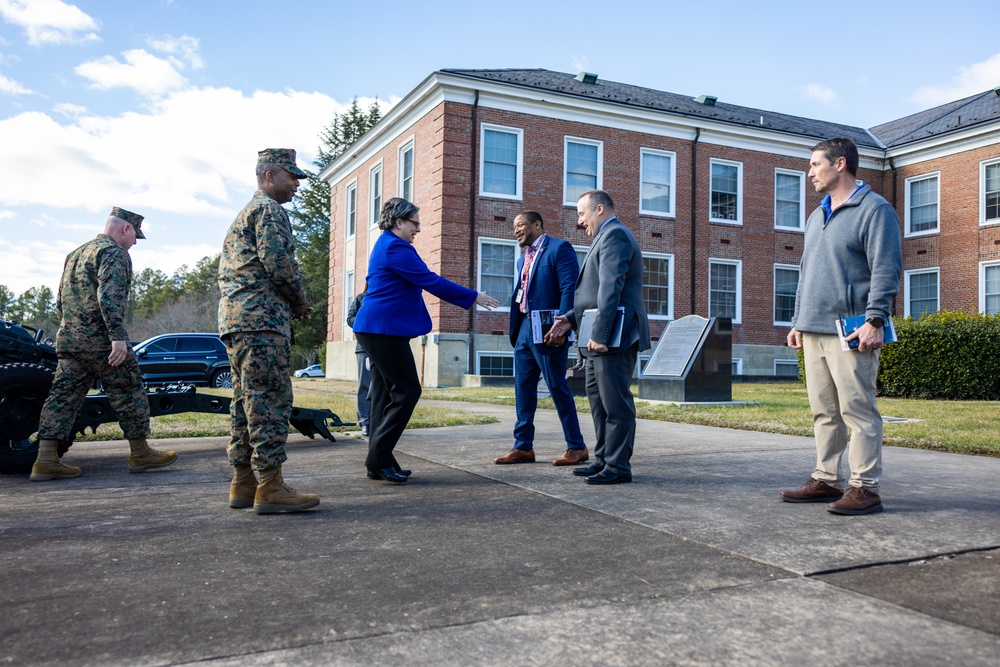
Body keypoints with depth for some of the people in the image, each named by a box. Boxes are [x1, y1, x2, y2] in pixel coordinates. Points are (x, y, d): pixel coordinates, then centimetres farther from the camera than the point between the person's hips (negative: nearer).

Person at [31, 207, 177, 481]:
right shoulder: (114, 253, -8)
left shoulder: (75, 254, 22)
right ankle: (140, 454, 10)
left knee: (63, 396, 7)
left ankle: (45, 460, 3)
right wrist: (118, 336, -27)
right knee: (129, 394, 3)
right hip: (101, 340, -8)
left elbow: (60, 302, 26)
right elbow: (109, 296, -22)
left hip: (67, 339, 9)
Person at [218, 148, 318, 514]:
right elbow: (279, 262, -17)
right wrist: (301, 301, -1)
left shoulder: (243, 215, 28)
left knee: (247, 402, 10)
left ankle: (243, 483, 14)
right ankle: (270, 487, -11)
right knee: (270, 401, -11)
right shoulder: (269, 209, -4)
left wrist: (290, 302, 17)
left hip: (235, 319, 10)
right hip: (262, 319, -10)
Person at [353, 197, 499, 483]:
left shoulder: (386, 245, 20)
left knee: (386, 395, 10)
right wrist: (474, 297, -9)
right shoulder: (396, 248, -13)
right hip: (385, 329, -11)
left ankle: (378, 462, 13)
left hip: (377, 329, 11)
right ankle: (379, 459, -4)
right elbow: (431, 282, -16)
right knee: (407, 391, -7)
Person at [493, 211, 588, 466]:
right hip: (524, 329, 8)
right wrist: (514, 331, 12)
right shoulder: (523, 259, 20)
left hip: (547, 331, -8)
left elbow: (569, 289, -15)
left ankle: (577, 447, 8)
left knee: (557, 387, -3)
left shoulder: (559, 248, -6)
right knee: (523, 387, 8)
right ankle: (523, 447, 16)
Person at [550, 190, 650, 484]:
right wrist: (570, 319, 12)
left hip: (613, 338, -11)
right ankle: (604, 460, 23)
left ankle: (618, 467, 1)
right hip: (602, 339, 11)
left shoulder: (614, 235, -10)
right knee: (599, 400, 15)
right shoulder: (608, 236, 23)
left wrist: (600, 334, -24)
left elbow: (611, 289, -20)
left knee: (615, 402, -5)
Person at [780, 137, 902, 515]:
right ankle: (826, 481, 18)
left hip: (849, 332, -8)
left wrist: (874, 320, -20)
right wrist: (798, 322, 20)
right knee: (824, 412, 11)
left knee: (858, 410, -5)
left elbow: (886, 269, -11)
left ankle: (864, 488, 1)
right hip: (814, 332, 8)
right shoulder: (816, 217, 22)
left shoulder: (874, 210, -3)